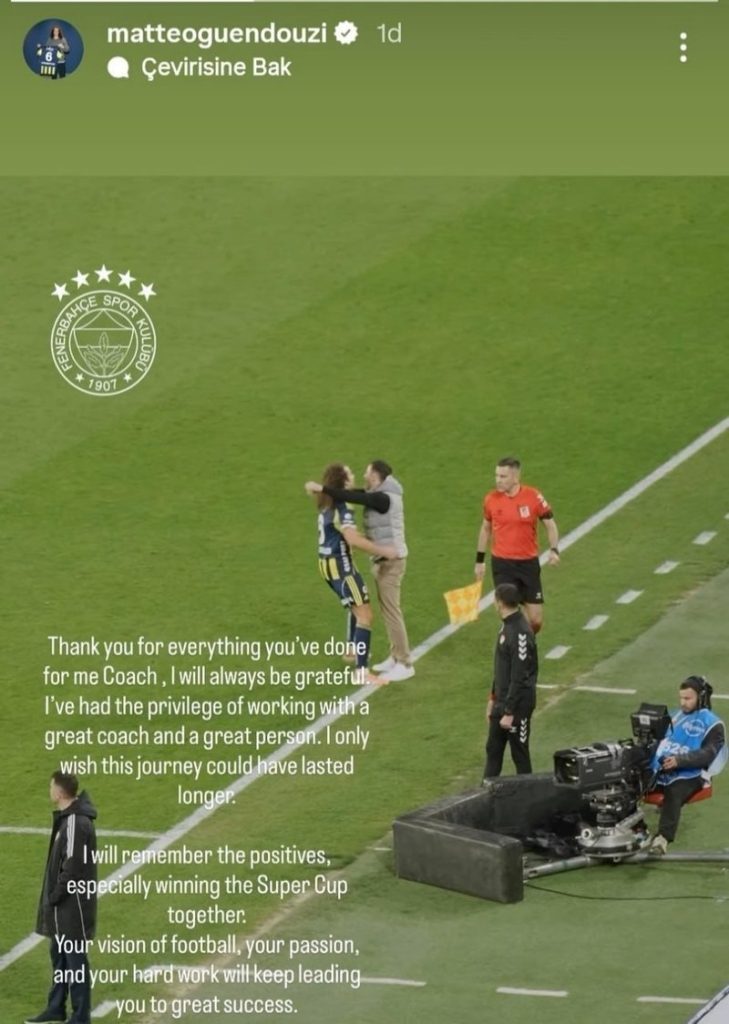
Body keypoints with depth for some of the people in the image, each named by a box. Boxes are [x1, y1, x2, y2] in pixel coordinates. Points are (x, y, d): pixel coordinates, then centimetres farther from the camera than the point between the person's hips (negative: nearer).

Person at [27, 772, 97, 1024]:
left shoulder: (76, 823, -22)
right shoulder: (67, 818, 9)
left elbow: (73, 868, -23)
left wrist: (54, 897, -15)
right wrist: (52, 898, 13)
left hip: (72, 904, -10)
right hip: (63, 905, 10)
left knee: (75, 958, -2)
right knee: (59, 955, 19)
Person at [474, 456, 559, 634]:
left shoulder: (534, 497, -9)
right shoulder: (491, 499, -3)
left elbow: (550, 525, 0)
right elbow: (486, 528, 11)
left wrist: (554, 550, -17)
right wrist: (480, 560, 13)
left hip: (529, 563, 0)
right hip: (502, 564, 0)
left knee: (536, 620, 3)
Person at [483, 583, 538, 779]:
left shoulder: (520, 633, -23)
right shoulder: (507, 626, 6)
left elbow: (519, 677, -23)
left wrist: (509, 712, -21)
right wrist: (493, 698, 18)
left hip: (517, 704, -9)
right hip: (502, 702, 9)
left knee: (520, 755, 2)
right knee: (493, 750, 14)